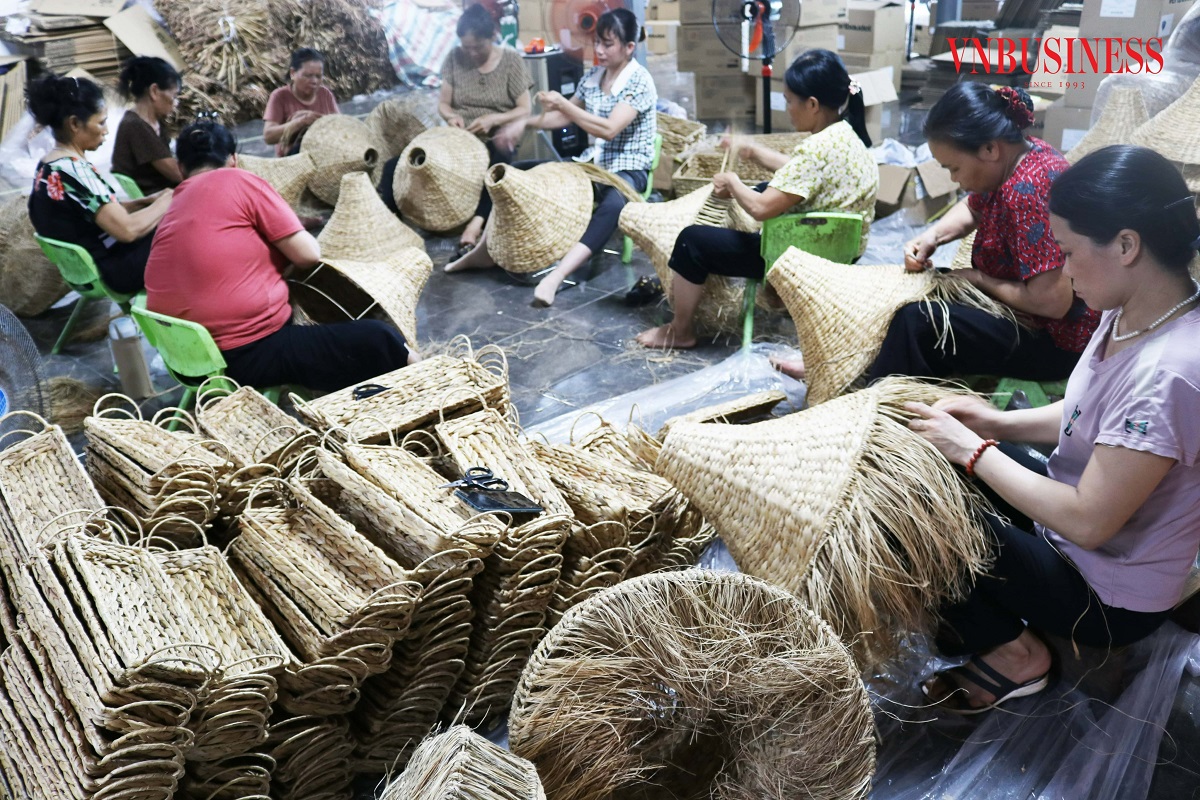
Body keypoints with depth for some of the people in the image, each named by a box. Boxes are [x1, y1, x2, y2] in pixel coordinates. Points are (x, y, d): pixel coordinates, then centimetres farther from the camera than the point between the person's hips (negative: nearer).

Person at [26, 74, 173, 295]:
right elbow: (128, 230, -28)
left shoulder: (50, 166, 6)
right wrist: (167, 201, -13)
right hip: (115, 270, -9)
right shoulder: (72, 171, -24)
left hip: (92, 263, 9)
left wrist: (145, 201, 2)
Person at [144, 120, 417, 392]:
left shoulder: (170, 215, 15)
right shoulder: (237, 181, -6)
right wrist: (289, 243, 14)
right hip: (244, 354, -9)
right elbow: (309, 255, -7)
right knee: (379, 340, -4)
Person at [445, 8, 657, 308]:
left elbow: (609, 129, -26)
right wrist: (525, 122, 2)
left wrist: (562, 103, -23)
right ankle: (486, 248, -1)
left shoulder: (639, 81, -14)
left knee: (613, 203, -45)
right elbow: (566, 117, 17)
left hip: (627, 170, -8)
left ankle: (556, 276, -56)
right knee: (517, 172, 0)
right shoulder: (592, 76, 7)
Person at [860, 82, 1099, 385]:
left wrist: (978, 279, -18)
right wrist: (932, 235, -1)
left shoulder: (1026, 192, -30)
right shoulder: (1021, 153, -2)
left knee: (916, 323, -23)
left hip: (1056, 341, -10)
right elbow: (972, 208, 18)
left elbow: (1051, 301, -32)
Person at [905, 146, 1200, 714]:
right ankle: (981, 608, 14)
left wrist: (972, 449, -21)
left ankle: (1012, 653, 7)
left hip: (1111, 598, -8)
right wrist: (997, 423, -7)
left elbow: (1087, 521, -30)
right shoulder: (1130, 313, -7)